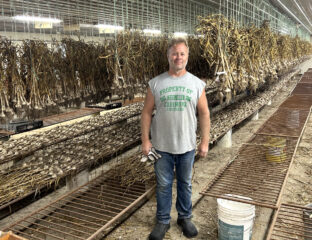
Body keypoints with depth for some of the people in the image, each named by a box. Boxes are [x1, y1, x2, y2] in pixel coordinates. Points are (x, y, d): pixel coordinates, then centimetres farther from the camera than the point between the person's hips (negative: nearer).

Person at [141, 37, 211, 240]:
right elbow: (147, 113, 0)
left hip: (187, 146, 1)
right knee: (163, 185, 12)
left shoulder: (196, 84, -1)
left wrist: (205, 141, -2)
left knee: (185, 184, 16)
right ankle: (163, 221, 29)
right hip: (162, 146, 0)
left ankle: (185, 218, 35)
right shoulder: (156, 83, -2)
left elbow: (204, 114, 1)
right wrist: (145, 140, -4)